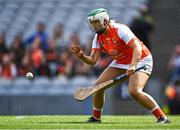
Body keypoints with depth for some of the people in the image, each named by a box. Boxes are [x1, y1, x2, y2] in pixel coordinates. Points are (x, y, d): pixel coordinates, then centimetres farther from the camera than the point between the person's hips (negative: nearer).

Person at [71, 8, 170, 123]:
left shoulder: (119, 29, -27)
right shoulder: (98, 37, -4)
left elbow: (137, 47, -36)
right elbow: (93, 60, -7)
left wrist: (133, 66, -50)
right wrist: (81, 56, -28)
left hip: (139, 60, -8)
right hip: (120, 62, 8)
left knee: (134, 91, -28)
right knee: (98, 85, -1)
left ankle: (162, 117, -20)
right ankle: (96, 117, 19)